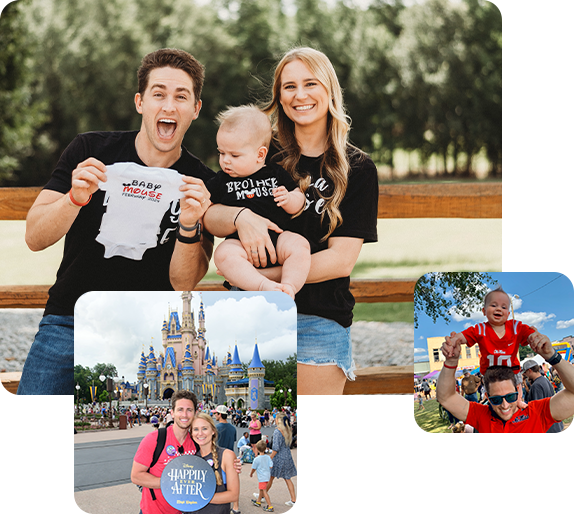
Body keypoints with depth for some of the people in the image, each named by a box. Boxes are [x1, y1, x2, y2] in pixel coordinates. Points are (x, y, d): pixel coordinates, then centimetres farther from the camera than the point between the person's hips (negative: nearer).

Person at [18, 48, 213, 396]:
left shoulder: (203, 186, -1)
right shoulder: (91, 150, 0)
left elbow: (183, 283, -7)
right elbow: (35, 238, -5)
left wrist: (190, 226, -25)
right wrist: (76, 198, -24)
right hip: (70, 319, 0)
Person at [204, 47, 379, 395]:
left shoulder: (357, 169, 2)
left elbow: (342, 259, -6)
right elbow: (209, 216, 2)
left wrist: (262, 276, -13)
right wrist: (240, 217, -21)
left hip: (316, 318, -2)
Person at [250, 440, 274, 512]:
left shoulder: (256, 459, -16)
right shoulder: (268, 457, -3)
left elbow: (254, 468, -4)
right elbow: (271, 466, -3)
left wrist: (251, 474, 16)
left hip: (262, 477, -7)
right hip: (268, 475, 7)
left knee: (264, 491, -5)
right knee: (261, 489, 25)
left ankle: (270, 506, -9)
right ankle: (258, 501, 44)